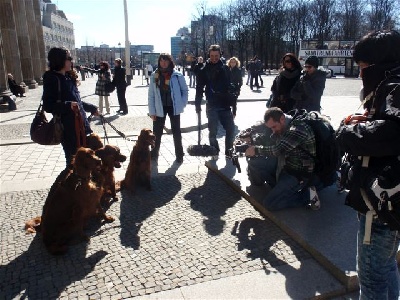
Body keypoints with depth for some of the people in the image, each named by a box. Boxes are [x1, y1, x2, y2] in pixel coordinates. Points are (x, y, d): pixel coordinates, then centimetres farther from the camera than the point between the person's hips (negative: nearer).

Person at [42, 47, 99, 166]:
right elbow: (48, 106, -19)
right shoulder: (52, 79, -12)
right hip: (67, 128, -8)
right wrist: (68, 105, -32)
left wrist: (92, 108, 30)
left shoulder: (68, 78, 12)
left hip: (79, 124, 8)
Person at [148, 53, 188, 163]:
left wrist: (182, 104, -6)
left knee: (176, 132, 9)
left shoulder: (177, 75, -5)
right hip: (160, 108, 1)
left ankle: (179, 155, 21)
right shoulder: (155, 76, -1)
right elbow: (151, 94, 0)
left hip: (173, 107, -1)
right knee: (157, 132, 6)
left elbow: (185, 90, 4)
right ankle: (154, 154, 21)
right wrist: (152, 111, -4)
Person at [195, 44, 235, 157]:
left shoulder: (225, 68, 5)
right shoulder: (204, 70, -2)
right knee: (213, 131, 2)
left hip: (225, 104, 3)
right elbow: (199, 88, -2)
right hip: (212, 106, -2)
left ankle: (229, 152, 23)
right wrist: (197, 104, -7)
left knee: (231, 129, 6)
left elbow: (230, 86, 8)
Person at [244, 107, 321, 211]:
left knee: (269, 203, -15)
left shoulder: (299, 128, -26)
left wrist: (256, 150, -21)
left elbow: (278, 150, -33)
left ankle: (307, 194, -2)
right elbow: (270, 147, 7)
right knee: (254, 162, -3)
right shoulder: (280, 128, 3)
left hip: (298, 174, -9)